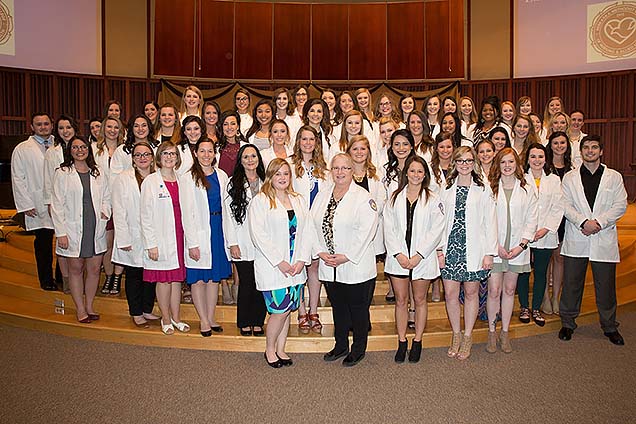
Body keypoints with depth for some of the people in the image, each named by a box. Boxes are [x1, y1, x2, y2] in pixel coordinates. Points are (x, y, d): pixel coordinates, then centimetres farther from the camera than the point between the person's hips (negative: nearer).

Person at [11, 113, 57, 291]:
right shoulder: (22, 149, 5)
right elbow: (18, 179, 3)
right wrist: (26, 205, -4)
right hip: (39, 206, -2)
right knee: (43, 242, 3)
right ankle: (46, 279, 17)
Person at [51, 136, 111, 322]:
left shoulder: (98, 172, 9)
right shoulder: (62, 173, -1)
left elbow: (106, 197, 18)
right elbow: (57, 205, -4)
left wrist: (105, 212, -3)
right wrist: (61, 232, -10)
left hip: (96, 229, 3)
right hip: (73, 230, -3)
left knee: (94, 269, 7)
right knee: (75, 269, 7)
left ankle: (89, 306, 23)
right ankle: (80, 309, 19)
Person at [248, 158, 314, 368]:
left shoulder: (299, 201, 13)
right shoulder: (260, 201, -4)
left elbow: (307, 232, 9)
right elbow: (259, 235, -11)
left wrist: (302, 260, -3)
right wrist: (279, 262, -14)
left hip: (296, 266, 5)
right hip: (272, 265, -5)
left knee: (288, 309, 10)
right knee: (280, 309, -5)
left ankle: (280, 349, 26)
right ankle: (269, 349, 17)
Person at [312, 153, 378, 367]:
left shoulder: (363, 197, -10)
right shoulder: (321, 196, 9)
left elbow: (366, 231, -17)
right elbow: (313, 227, 7)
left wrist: (346, 257, -18)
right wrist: (321, 252, -6)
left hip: (356, 267, -5)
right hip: (329, 266, 5)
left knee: (358, 307, 9)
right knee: (338, 306, 19)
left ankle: (359, 348, 28)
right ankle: (341, 345, 36)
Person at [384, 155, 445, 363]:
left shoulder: (433, 200, 1)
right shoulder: (395, 198, 7)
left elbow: (437, 230, -5)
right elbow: (389, 228, 1)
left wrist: (419, 255, -12)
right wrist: (398, 253, -10)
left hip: (422, 258, -1)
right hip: (398, 257, 1)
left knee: (420, 300, 10)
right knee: (401, 300, 8)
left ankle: (417, 341, 23)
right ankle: (402, 342, 20)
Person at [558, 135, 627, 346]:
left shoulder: (614, 177, 8)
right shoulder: (570, 177, 8)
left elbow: (620, 205, 1)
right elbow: (566, 205, -1)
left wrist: (599, 222, -13)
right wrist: (583, 222, -16)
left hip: (604, 239, 0)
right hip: (576, 239, 0)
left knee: (606, 285, 6)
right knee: (571, 283, 5)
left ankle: (610, 326, 23)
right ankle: (568, 323, 20)